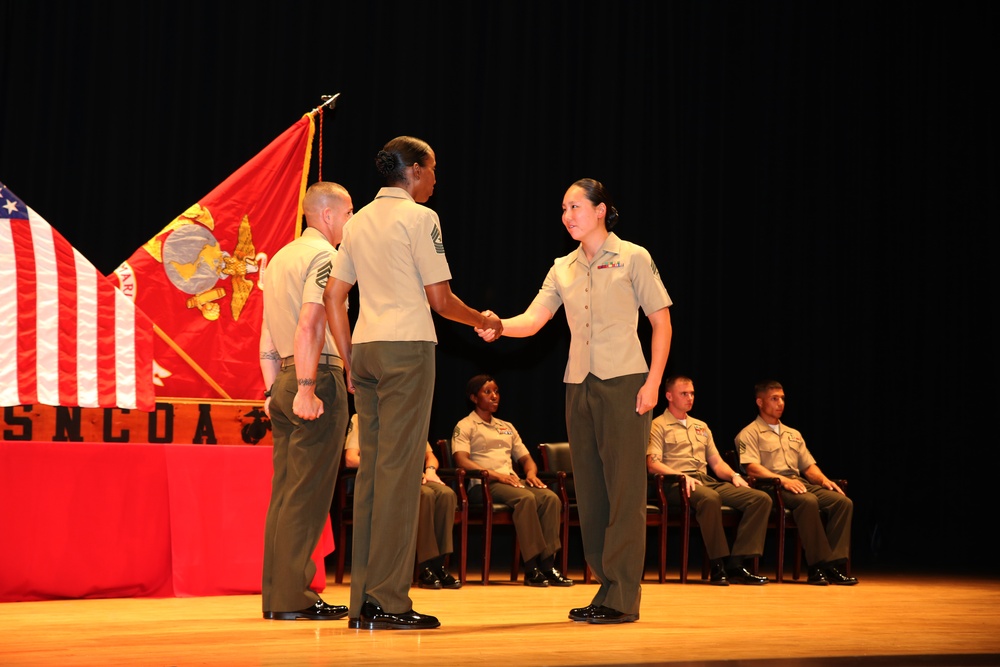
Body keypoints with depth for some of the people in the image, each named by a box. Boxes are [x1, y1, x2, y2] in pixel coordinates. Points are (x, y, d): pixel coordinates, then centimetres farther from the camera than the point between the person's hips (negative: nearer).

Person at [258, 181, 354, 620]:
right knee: (307, 493, -8)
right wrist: (307, 388, -22)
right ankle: (292, 597, -8)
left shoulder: (280, 258, 21)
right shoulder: (324, 255, -7)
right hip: (319, 378, -9)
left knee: (285, 492, 9)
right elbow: (310, 324, -19)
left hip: (285, 381, 9)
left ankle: (276, 595, 10)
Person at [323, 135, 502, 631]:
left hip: (366, 349, 7)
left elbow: (333, 297, 15)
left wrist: (350, 360, 18)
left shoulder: (359, 222, 16)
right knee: (399, 469, -8)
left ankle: (362, 600, 8)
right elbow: (440, 300, -6)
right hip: (408, 347, -7)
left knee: (370, 468, 7)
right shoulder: (419, 218, -5)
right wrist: (482, 320, 11)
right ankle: (388, 601, -9)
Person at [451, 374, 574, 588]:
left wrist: (531, 473, 1)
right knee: (525, 498, -36)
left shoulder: (507, 427, 30)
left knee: (551, 497, -25)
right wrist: (497, 475, -21)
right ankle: (531, 567, -37)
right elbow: (462, 461, -9)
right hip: (485, 484, -6)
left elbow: (526, 458, 27)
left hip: (513, 481, 6)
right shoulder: (465, 426, 8)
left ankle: (548, 564, -31)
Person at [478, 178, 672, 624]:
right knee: (589, 490, 6)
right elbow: (533, 320, 3)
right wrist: (498, 327, -19)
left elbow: (661, 321, 0)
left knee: (624, 488, -7)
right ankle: (606, 588, 14)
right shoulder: (563, 269, 14)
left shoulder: (633, 259, 1)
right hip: (579, 385, 6)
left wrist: (653, 381, -9)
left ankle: (623, 598, -6)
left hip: (624, 383, -6)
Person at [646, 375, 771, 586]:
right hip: (677, 485, -7)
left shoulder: (701, 427, 29)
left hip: (708, 481, 7)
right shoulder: (658, 426, 7)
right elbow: (652, 464, -7)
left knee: (761, 498, -14)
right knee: (710, 498, -42)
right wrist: (682, 476, -21)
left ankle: (736, 564, -23)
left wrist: (734, 475, 5)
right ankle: (719, 565, -33)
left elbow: (716, 462, 27)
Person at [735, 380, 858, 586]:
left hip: (800, 484, 7)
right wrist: (783, 480, -23)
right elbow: (752, 468, -10)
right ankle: (817, 566, -34)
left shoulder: (794, 435, 29)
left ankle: (834, 564, -26)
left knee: (843, 502, -19)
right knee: (808, 501, -37)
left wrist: (823, 479, 1)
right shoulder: (749, 434, 5)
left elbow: (809, 466, 24)